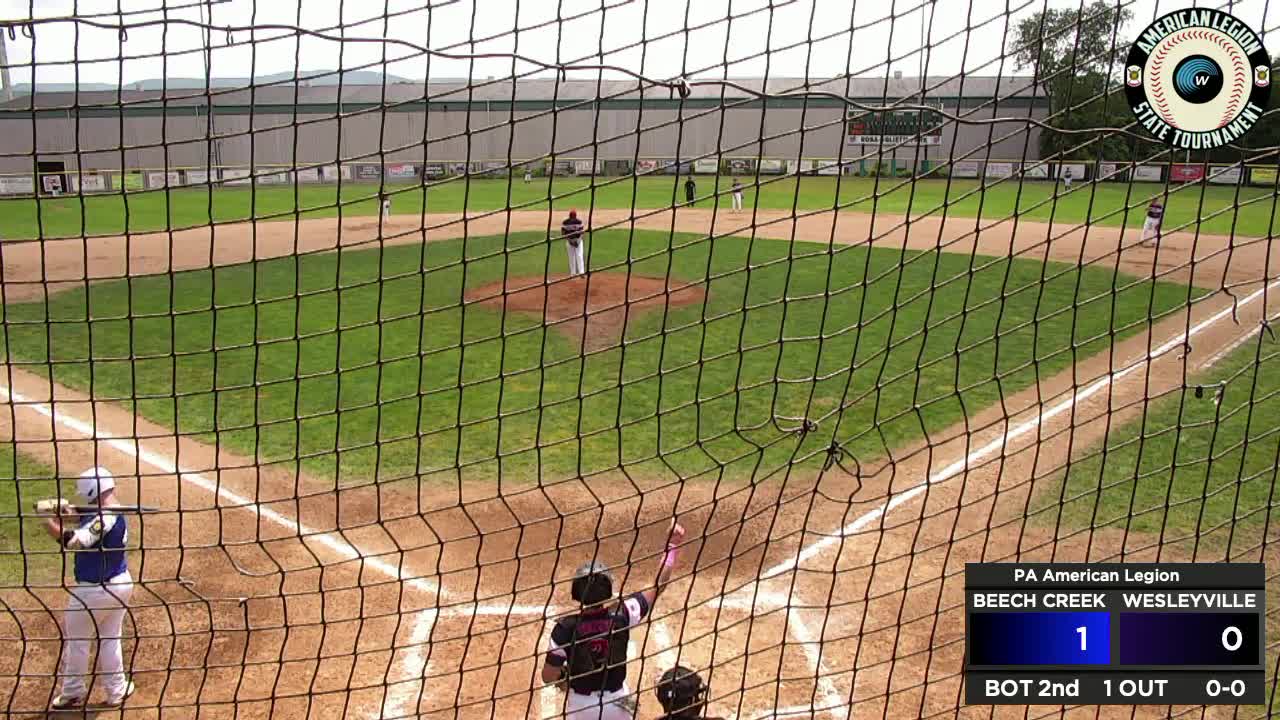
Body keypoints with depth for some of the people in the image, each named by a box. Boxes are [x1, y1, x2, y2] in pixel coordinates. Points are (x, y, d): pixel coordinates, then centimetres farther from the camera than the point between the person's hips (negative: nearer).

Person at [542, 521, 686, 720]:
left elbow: (548, 676, -16)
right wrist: (672, 544, -4)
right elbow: (659, 585, -9)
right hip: (616, 701, 2)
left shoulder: (566, 627, -22)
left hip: (580, 704, -1)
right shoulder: (621, 616, -18)